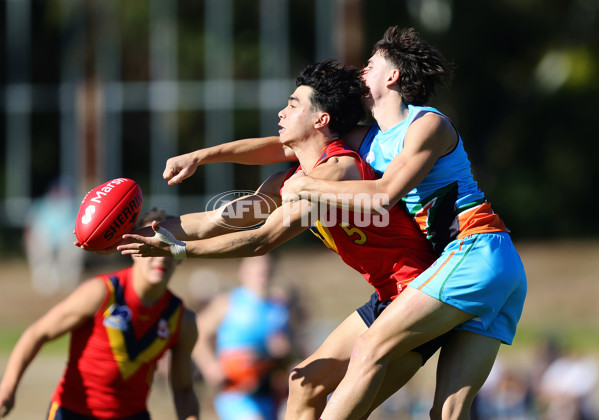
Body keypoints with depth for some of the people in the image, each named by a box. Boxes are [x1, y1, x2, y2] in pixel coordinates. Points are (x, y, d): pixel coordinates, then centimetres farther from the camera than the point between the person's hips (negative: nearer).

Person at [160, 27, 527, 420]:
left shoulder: (429, 125, -4)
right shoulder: (369, 139, 20)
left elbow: (383, 195, -17)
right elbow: (279, 148, 20)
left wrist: (307, 186, -7)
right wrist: (201, 156, 15)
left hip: (476, 250, -9)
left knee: (371, 349, -16)